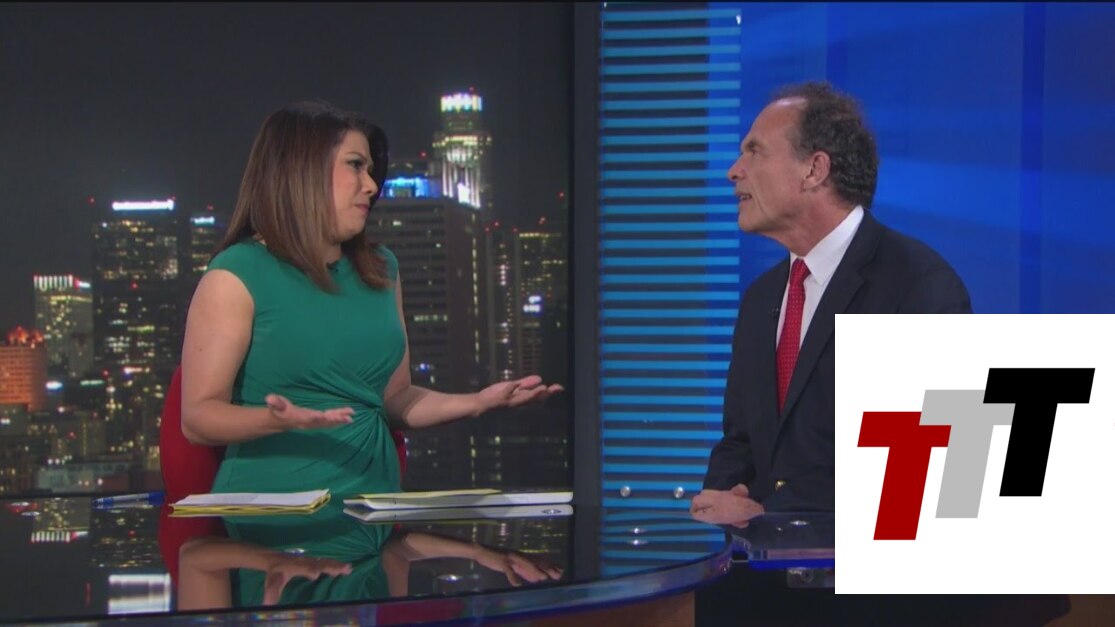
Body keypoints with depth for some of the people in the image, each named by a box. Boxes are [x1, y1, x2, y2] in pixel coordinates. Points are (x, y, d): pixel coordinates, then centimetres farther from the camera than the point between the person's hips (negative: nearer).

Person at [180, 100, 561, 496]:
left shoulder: (380, 270, 17)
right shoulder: (236, 275, -2)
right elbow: (198, 417, -7)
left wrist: (479, 402, 9)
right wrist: (278, 420, -25)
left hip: (372, 504, 4)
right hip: (271, 513, -4)